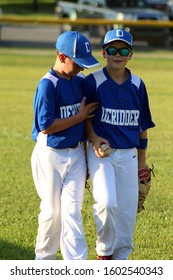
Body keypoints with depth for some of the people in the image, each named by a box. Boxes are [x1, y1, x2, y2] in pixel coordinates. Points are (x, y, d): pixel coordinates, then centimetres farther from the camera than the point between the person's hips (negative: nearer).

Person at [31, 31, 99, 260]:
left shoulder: (80, 80, 4)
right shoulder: (48, 85, -17)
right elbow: (46, 126, -22)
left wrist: (86, 154, 15)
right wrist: (80, 116, -15)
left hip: (76, 153, 5)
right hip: (51, 156, -5)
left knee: (72, 210, -2)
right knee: (52, 211, 6)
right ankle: (44, 260, 24)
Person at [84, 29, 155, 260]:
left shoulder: (137, 85, 5)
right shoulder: (93, 82, -5)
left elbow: (142, 124, 12)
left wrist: (142, 158, 13)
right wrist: (93, 138, -16)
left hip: (128, 154, 4)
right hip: (100, 152, -4)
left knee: (127, 208, 5)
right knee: (107, 201, -22)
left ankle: (121, 257, 21)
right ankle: (104, 251, -1)